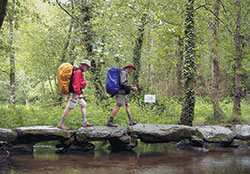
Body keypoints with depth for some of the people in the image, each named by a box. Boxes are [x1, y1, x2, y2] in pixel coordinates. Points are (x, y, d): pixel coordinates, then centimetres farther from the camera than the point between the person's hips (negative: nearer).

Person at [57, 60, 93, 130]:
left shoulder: (79, 71, 18)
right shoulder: (78, 71, -14)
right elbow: (76, 83, -22)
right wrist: (79, 93, -21)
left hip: (76, 93, 11)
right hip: (74, 93, -11)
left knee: (84, 104, 12)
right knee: (69, 107, -7)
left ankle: (85, 122, 14)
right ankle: (61, 124, -3)